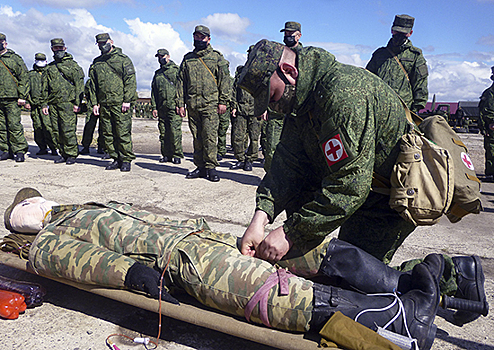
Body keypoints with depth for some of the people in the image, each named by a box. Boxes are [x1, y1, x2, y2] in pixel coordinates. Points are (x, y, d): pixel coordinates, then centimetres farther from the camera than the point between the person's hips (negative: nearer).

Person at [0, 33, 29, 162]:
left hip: (12, 99, -5)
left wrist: (21, 96, -9)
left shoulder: (15, 58, 2)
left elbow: (23, 77, -3)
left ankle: (20, 151, -3)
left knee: (14, 125, -9)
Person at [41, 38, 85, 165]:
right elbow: (45, 88, 21)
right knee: (57, 131, 5)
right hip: (53, 103, 6)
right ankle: (63, 153, 14)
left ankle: (72, 154, -1)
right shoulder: (49, 67, 19)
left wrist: (77, 103, -10)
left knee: (68, 130, -10)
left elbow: (79, 85, -3)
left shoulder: (72, 64, 4)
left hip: (67, 102, -6)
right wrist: (45, 104, 12)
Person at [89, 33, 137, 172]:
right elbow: (93, 85, 19)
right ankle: (116, 159, 15)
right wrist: (95, 103, 9)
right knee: (108, 134, 6)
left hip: (120, 104, -5)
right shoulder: (96, 63, 18)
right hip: (104, 105, 6)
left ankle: (126, 160, 2)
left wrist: (127, 100, -13)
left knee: (123, 133, -7)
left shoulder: (123, 59, 3)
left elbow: (130, 80, -5)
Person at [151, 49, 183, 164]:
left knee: (175, 131, -10)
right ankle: (166, 155, 12)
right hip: (161, 107, 6)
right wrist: (154, 107, 9)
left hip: (174, 106, -6)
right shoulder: (157, 73, 21)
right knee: (163, 132, 5)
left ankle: (177, 155, -4)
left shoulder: (176, 70, 5)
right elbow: (153, 91, 19)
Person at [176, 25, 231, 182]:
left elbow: (224, 79, 3)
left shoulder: (217, 57, 8)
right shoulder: (187, 58, 18)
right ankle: (200, 167, 12)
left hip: (210, 104, -4)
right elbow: (181, 82, 16)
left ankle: (211, 167, -2)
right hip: (192, 104, 4)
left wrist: (223, 101, -6)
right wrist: (180, 103, 7)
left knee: (210, 136, -9)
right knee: (197, 138, 5)